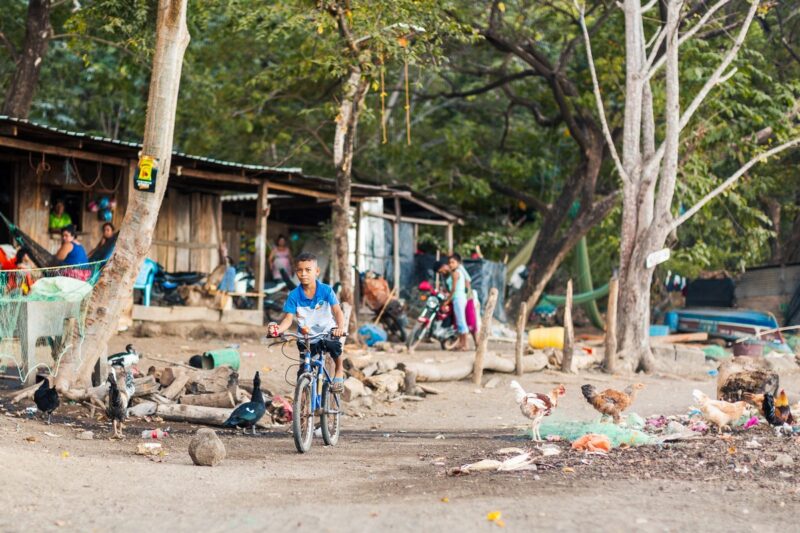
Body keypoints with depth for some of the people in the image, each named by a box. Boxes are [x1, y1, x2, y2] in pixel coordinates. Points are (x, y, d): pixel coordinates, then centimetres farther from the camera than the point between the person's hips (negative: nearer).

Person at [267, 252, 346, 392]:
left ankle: (339, 371, 0)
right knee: (304, 373, -1)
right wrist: (278, 329, -38)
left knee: (333, 345, -30)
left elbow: (337, 311, -23)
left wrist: (340, 327, -44)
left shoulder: (326, 290, -14)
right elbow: (289, 318, -15)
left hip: (327, 332, -1)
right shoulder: (294, 295, -12)